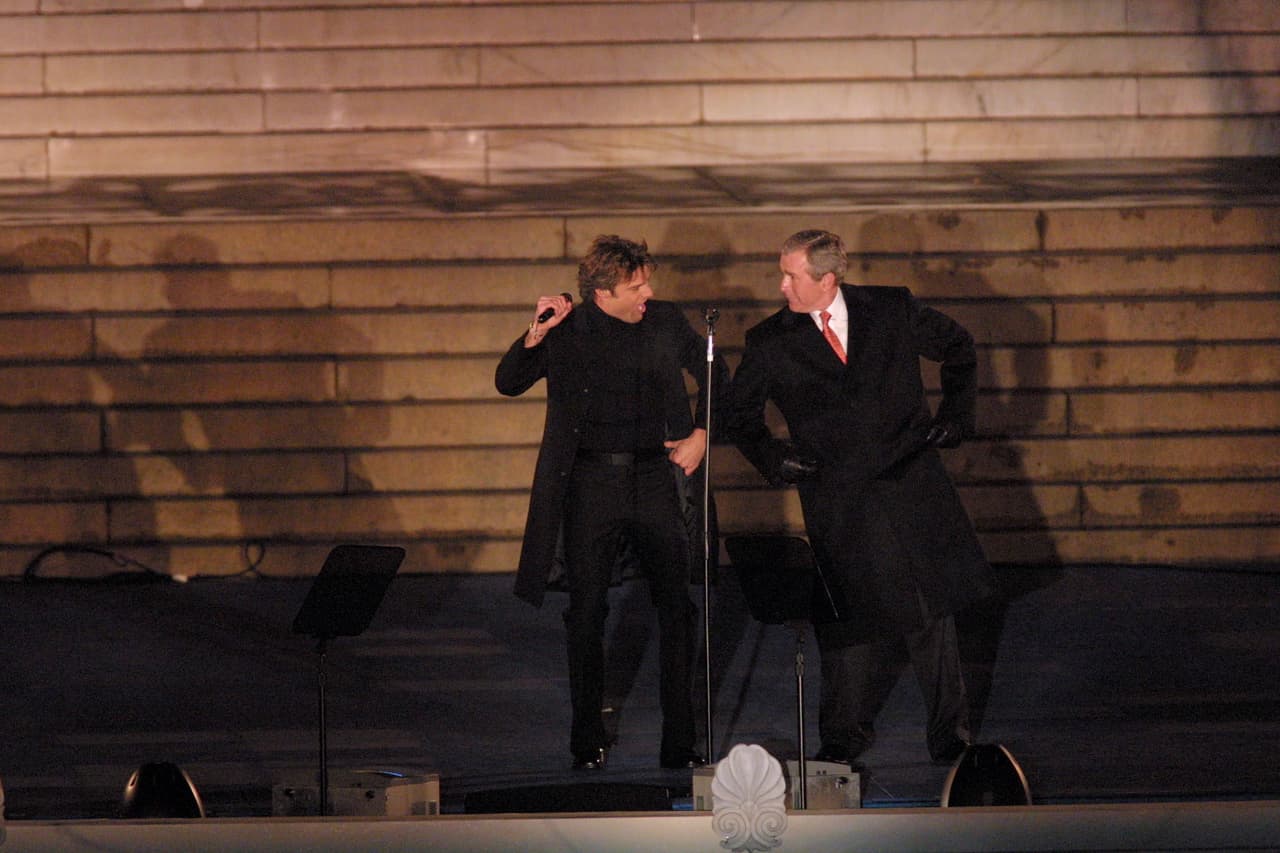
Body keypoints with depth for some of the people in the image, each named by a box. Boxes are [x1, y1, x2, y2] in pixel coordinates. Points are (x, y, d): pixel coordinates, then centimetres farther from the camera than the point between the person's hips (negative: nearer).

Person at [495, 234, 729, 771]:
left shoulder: (666, 323, 5)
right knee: (586, 613, 2)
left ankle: (680, 743, 5)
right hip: (590, 481, -1)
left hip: (654, 478, 1)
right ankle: (588, 742, 13)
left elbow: (717, 379, 19)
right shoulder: (568, 333, -1)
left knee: (678, 610, -2)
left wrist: (700, 434, 8)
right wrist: (536, 335, -16)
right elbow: (508, 383, -1)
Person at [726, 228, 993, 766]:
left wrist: (956, 414, 8)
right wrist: (771, 457, -2)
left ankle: (951, 734, 16)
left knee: (932, 608, 4)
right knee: (849, 618, 3)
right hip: (837, 505, 0)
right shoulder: (771, 343, 2)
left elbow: (958, 348, 17)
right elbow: (740, 416, 13)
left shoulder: (892, 311, 2)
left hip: (910, 483, 0)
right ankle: (844, 735, 20)